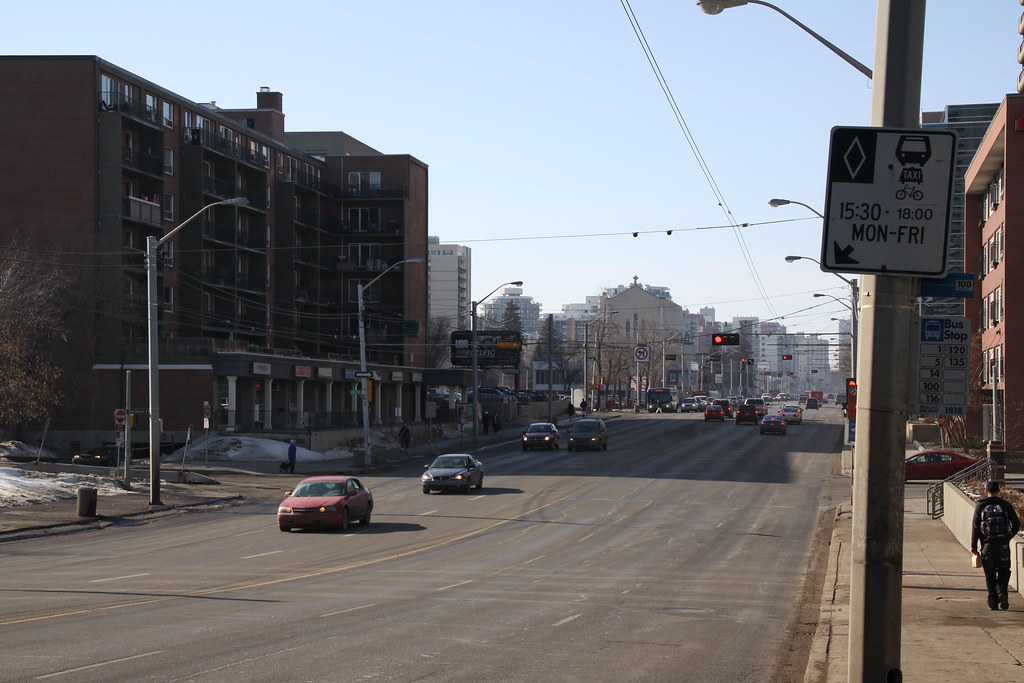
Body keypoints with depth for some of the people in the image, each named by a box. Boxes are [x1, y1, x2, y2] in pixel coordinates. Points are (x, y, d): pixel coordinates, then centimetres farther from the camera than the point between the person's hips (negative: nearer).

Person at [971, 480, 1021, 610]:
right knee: (1004, 572, 13)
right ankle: (1002, 592, -12)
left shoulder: (980, 506, 0)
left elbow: (975, 526, -2)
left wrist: (974, 546, 1)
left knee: (990, 575, 8)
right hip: (1003, 545, 0)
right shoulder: (1005, 505, 0)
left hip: (987, 546, 0)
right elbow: (1016, 524, 0)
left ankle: (993, 602, 5)